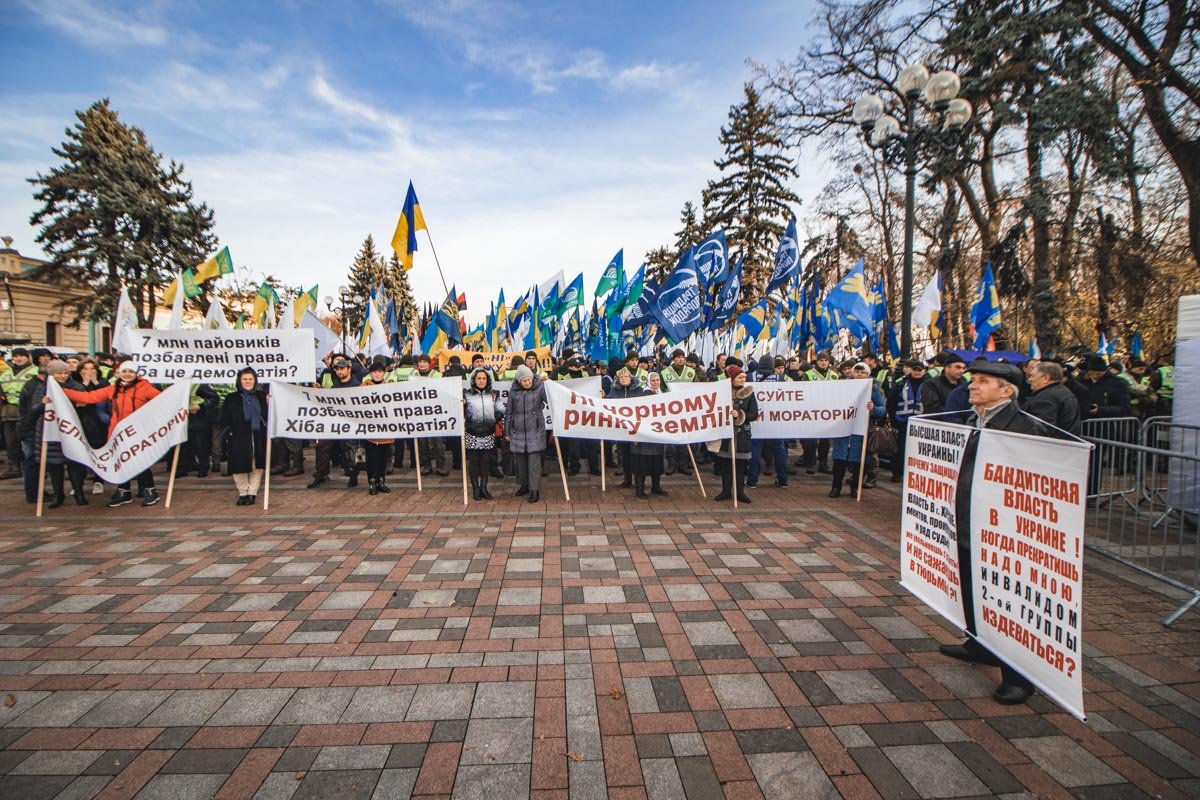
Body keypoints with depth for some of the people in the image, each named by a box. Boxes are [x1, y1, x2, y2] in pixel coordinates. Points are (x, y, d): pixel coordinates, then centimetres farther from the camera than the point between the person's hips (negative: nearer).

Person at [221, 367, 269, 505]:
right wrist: (228, 432, -6)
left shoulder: (262, 396, 9)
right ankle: (243, 493, 15)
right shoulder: (231, 398, 6)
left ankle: (252, 493, 13)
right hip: (238, 439, -1)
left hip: (258, 438, 1)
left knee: (257, 466, 3)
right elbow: (224, 419, 5)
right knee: (240, 466, 1)